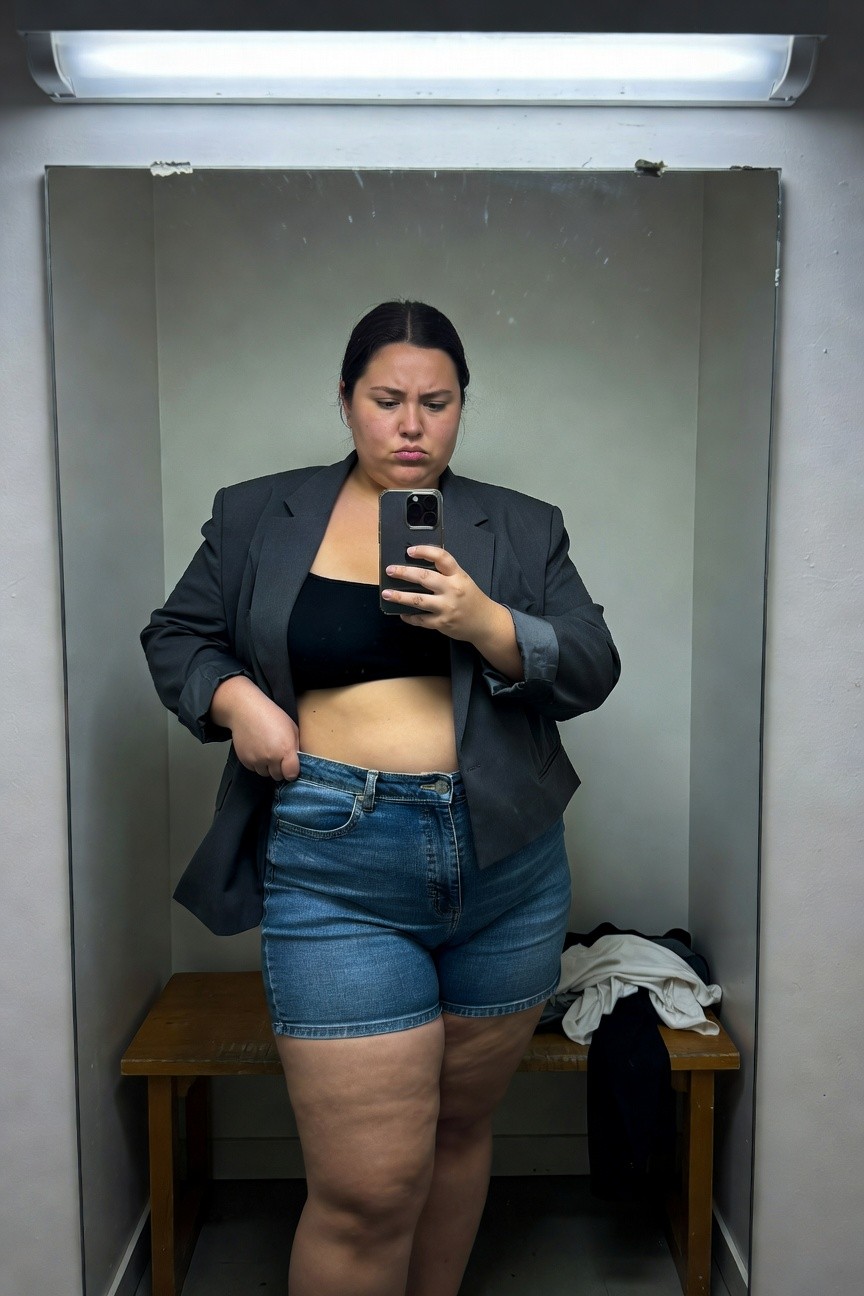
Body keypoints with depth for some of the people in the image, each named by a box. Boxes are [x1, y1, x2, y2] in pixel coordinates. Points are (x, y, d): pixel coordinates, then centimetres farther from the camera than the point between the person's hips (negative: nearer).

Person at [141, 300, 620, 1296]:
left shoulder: (522, 529, 8)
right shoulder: (256, 515, 7)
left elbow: (592, 671, 1)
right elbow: (177, 635, 13)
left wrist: (484, 622, -17)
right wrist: (233, 696, -7)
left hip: (508, 869, 3)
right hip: (334, 874, -2)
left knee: (461, 1130, 19)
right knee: (367, 1191, -2)